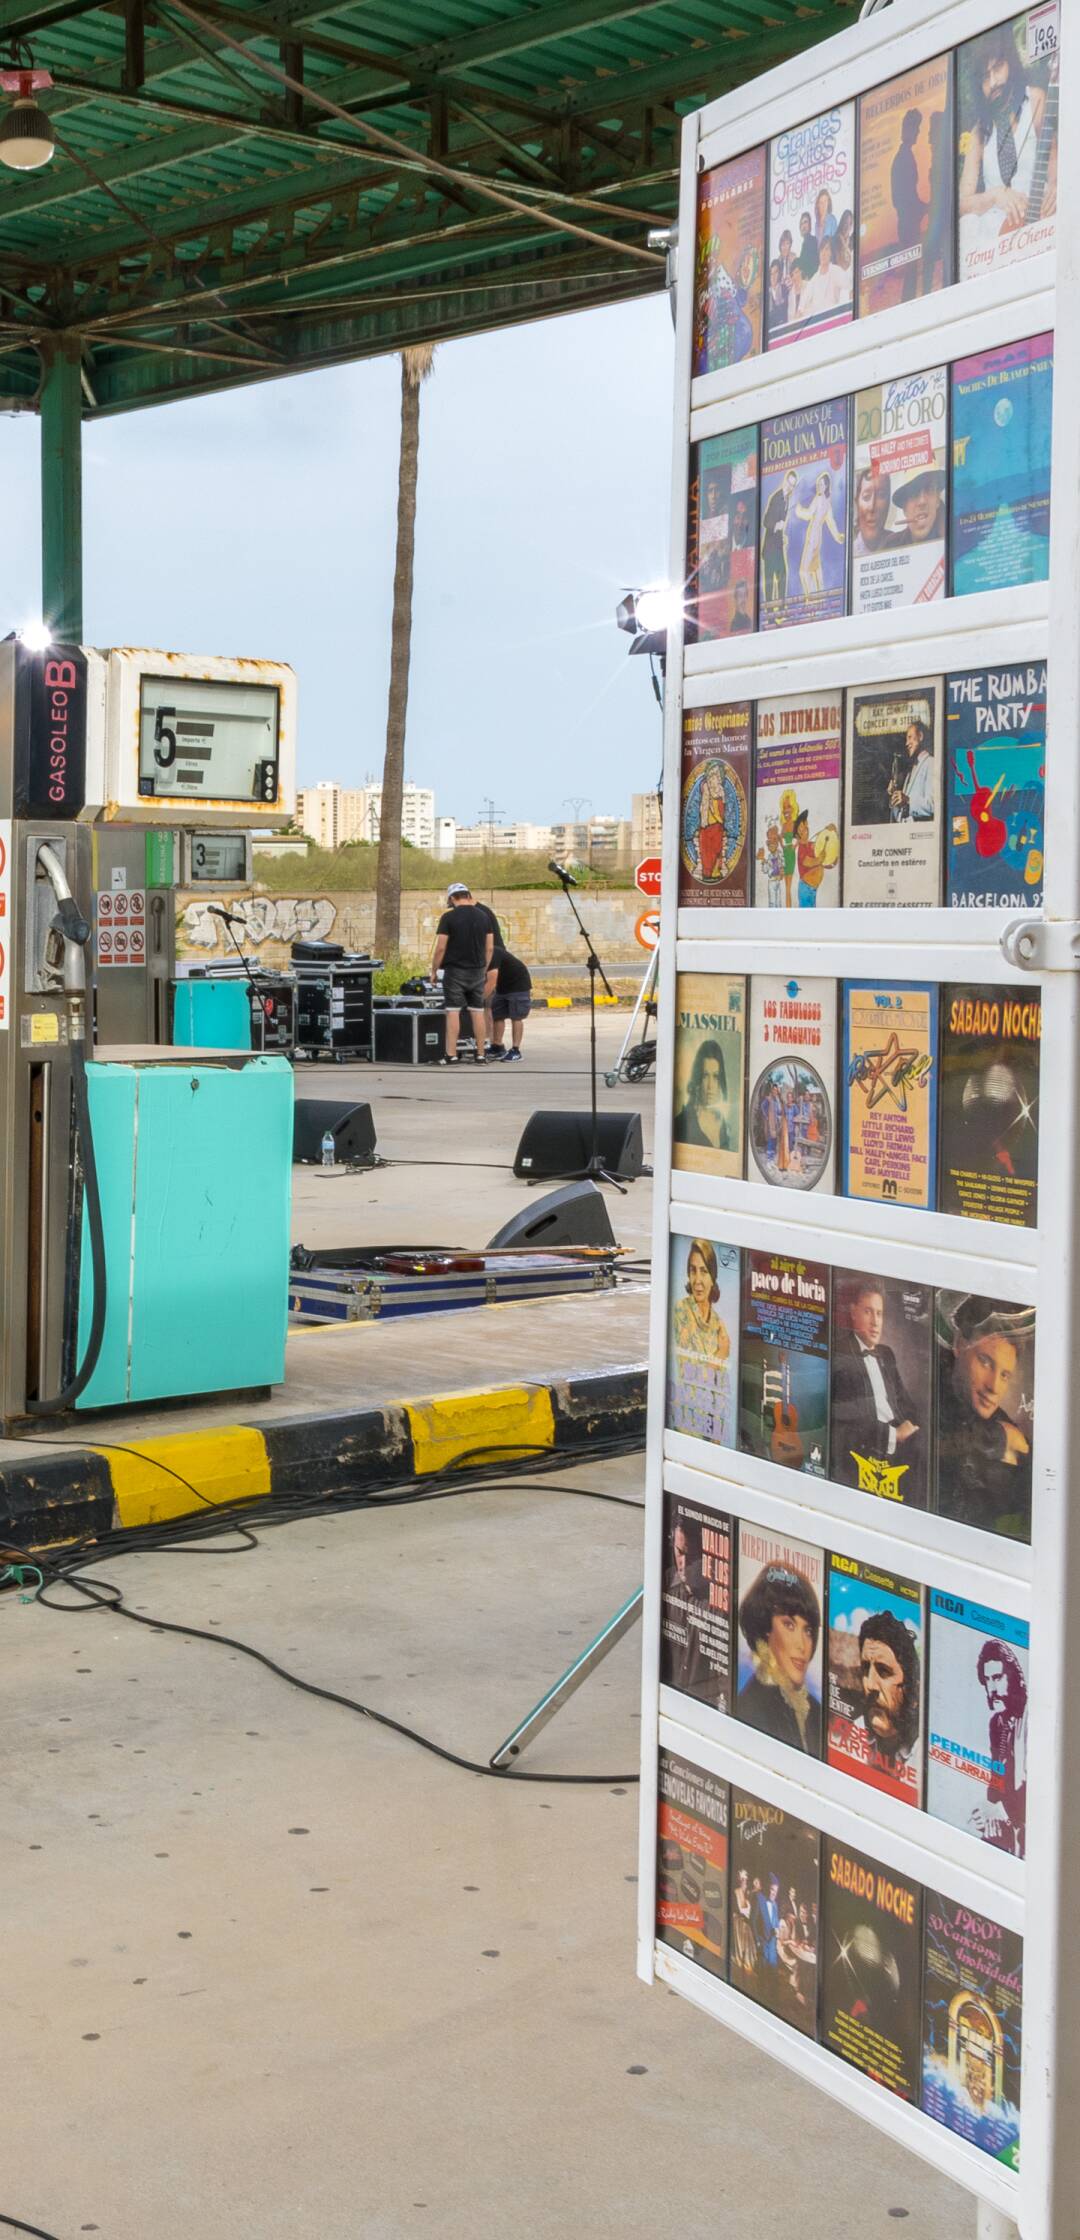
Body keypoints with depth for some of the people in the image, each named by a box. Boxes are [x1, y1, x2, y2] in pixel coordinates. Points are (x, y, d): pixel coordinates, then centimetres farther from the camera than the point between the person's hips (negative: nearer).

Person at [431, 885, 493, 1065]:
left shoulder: (449, 917, -9)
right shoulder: (483, 916, 5)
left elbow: (440, 948, -10)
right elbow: (489, 947, 7)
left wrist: (434, 970, 0)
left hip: (455, 971, -4)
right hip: (477, 971, 4)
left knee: (453, 1012, -3)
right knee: (477, 1012, 7)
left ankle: (451, 1056, -6)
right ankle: (480, 1055, 9)